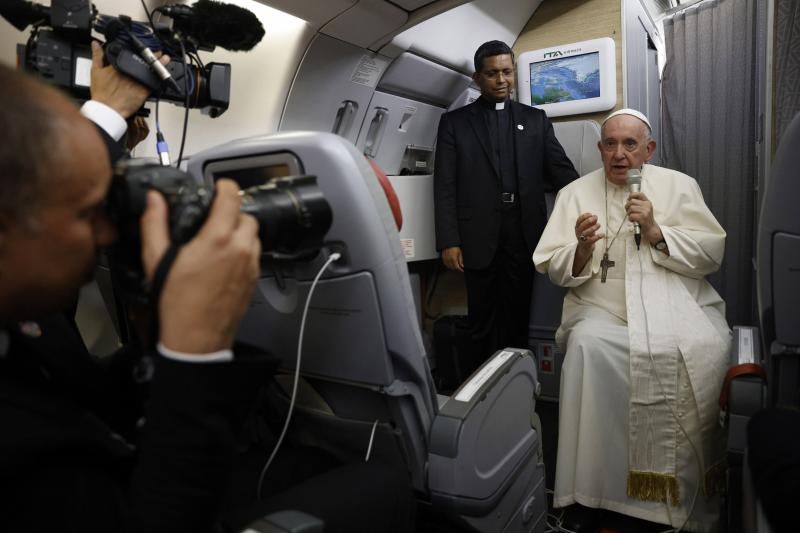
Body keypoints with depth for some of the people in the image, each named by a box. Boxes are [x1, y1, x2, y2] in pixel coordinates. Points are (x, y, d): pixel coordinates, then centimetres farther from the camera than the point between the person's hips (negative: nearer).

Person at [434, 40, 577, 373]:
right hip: (479, 237, -1)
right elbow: (445, 186, 1)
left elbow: (562, 171, 8)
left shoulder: (535, 119, 13)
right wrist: (448, 241, -8)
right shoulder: (454, 122, 7)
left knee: (517, 320, 8)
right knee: (482, 322, 8)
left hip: (524, 235, 2)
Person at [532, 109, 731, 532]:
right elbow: (555, 270, 4)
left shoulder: (679, 186, 11)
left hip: (677, 302, 1)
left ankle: (693, 493, -6)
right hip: (604, 306, 0)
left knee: (706, 349, -29)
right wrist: (583, 248, -17)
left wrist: (656, 231, -9)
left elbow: (712, 255, 5)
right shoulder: (575, 193, 9)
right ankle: (592, 495, -16)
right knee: (587, 345, -32)